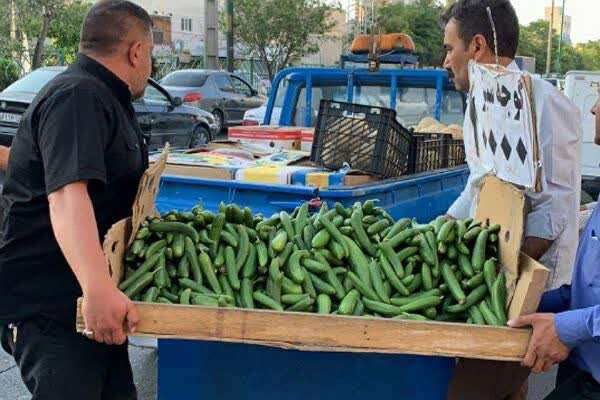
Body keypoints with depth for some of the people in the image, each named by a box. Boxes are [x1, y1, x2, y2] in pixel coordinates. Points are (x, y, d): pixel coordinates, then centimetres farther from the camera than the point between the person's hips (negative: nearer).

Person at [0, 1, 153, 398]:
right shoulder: (77, 97, -18)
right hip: (46, 305, -10)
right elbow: (67, 195, -34)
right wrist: (98, 289, -45)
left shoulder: (101, 96, 16)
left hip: (88, 295, 10)